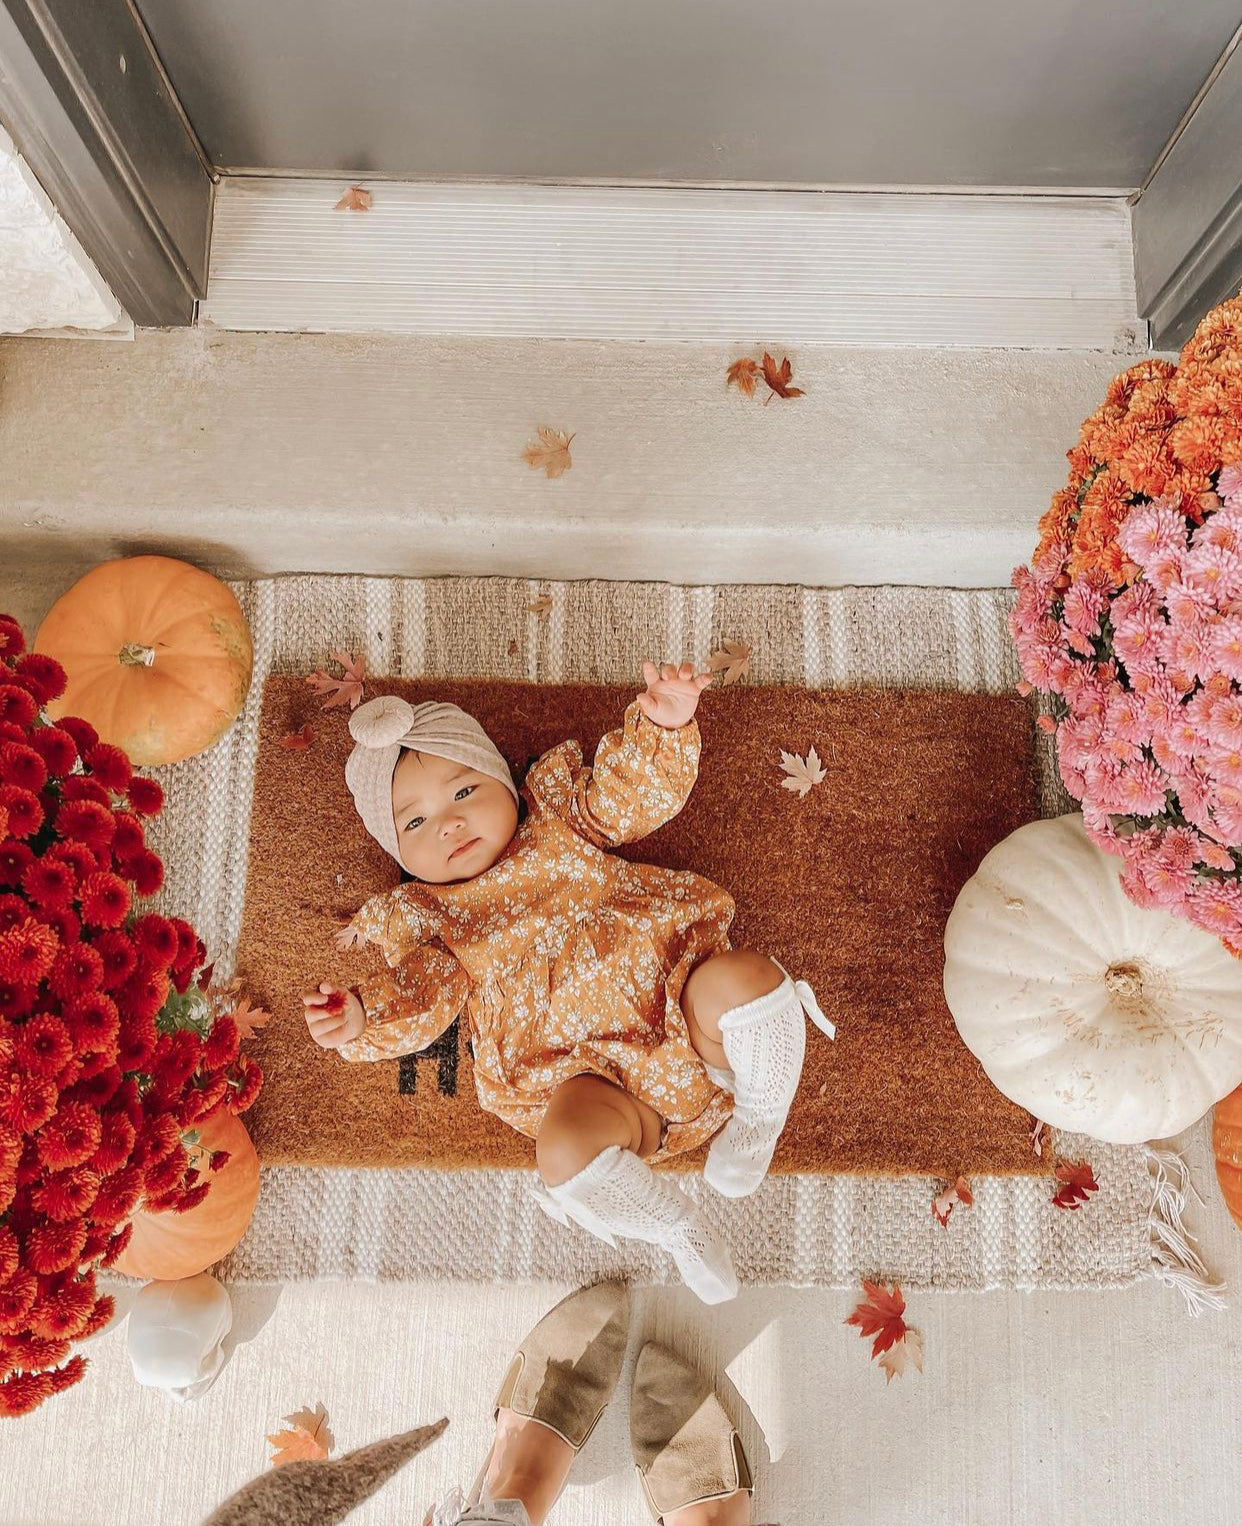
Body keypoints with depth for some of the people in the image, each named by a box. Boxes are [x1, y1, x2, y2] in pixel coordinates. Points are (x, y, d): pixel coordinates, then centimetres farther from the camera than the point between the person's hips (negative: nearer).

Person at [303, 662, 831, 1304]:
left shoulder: (560, 822, 15)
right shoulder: (424, 917, 14)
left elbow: (635, 792, 7)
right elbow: (425, 996, 1)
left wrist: (662, 727, -12)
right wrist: (363, 1016, -20)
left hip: (683, 1013, 1)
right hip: (597, 1076, -1)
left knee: (744, 978, -30)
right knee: (566, 1153, -32)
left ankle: (758, 1119, 0)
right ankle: (677, 1226, -1)